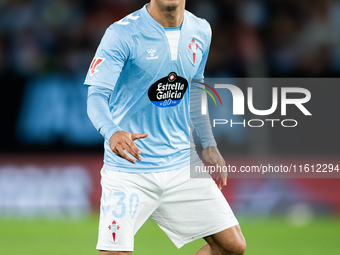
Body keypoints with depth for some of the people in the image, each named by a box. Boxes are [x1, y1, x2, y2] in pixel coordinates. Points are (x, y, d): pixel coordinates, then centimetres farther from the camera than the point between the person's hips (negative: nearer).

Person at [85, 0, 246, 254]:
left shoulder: (200, 31, 6)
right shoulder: (122, 34, -13)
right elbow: (97, 96, -20)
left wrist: (208, 144, 17)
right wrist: (112, 132, -40)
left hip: (183, 165, 5)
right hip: (129, 171, -5)